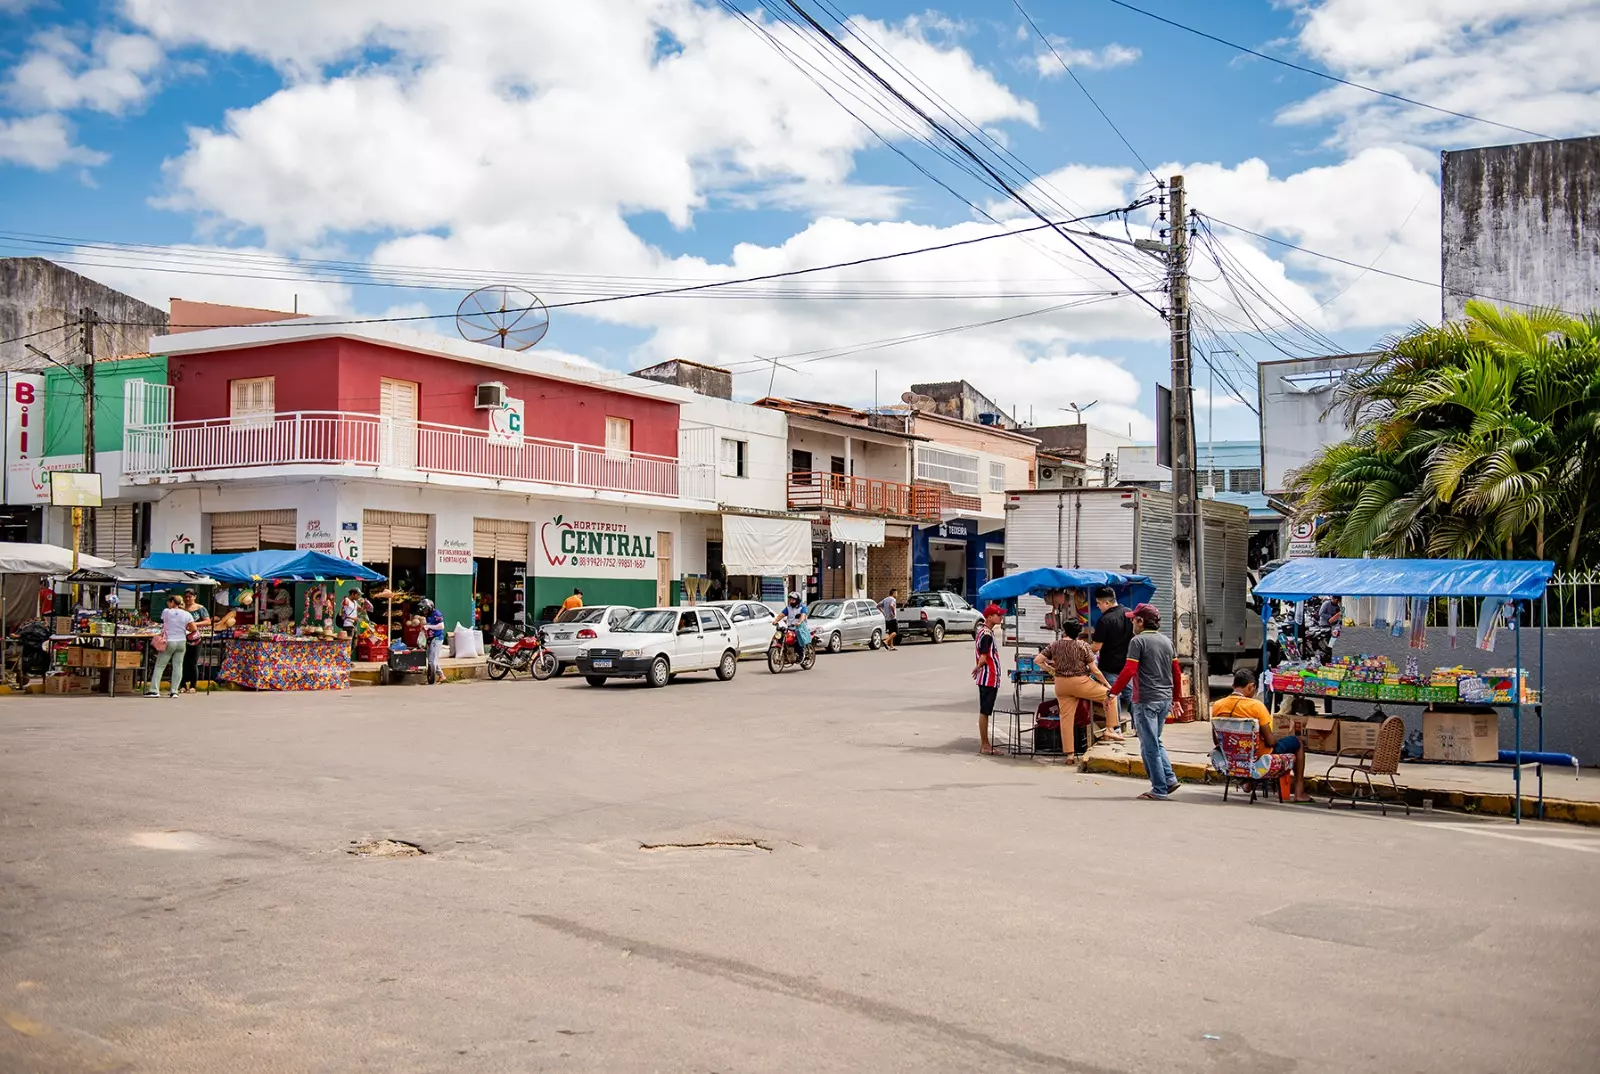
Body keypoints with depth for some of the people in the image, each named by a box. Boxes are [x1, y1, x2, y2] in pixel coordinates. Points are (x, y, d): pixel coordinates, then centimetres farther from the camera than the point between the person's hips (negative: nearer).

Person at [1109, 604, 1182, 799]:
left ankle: (1159, 789, 2)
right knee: (1155, 742, 20)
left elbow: (1129, 671, -18)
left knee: (1149, 745, 0)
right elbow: (1177, 673, 15)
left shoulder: (1138, 641, -10)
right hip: (1165, 699, 7)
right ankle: (1169, 779, 9)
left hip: (1145, 700, -7)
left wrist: (1113, 691, -10)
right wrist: (1174, 698, 24)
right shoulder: (1167, 641, 12)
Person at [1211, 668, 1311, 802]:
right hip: (1259, 756, -6)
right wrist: (1276, 736, 6)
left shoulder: (1217, 706, -9)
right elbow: (1270, 741, -18)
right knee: (1298, 741, 19)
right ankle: (1299, 792, 20)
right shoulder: (1255, 706, -24)